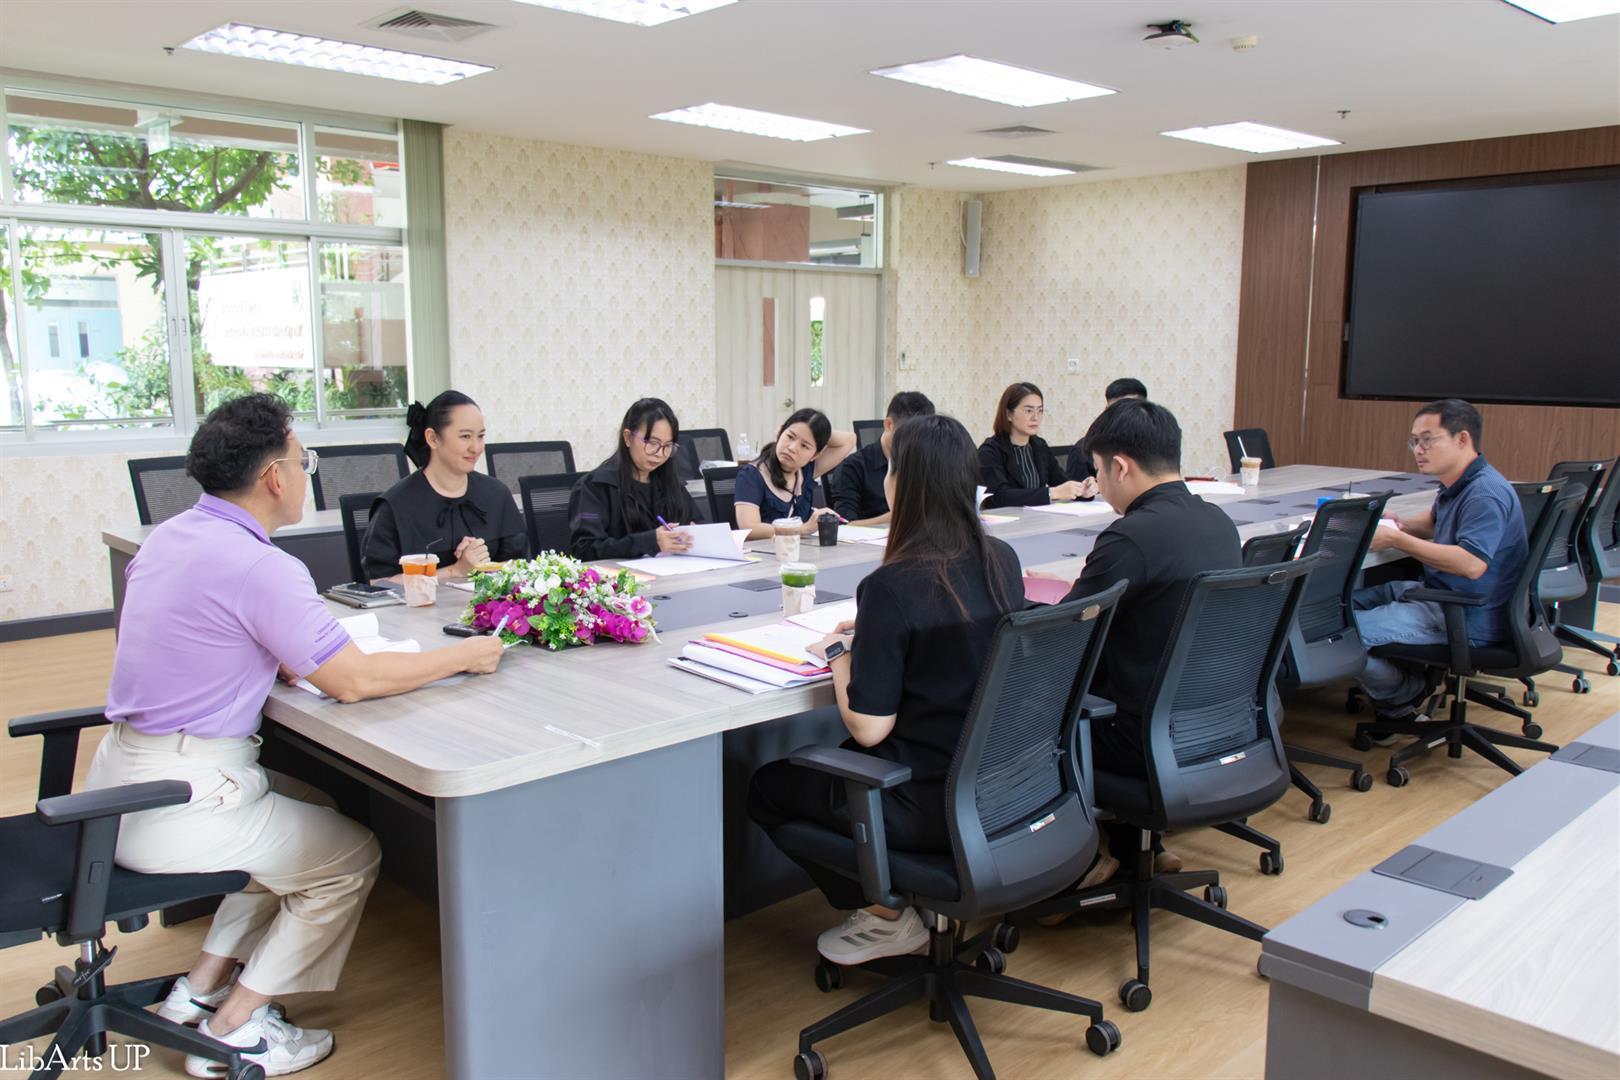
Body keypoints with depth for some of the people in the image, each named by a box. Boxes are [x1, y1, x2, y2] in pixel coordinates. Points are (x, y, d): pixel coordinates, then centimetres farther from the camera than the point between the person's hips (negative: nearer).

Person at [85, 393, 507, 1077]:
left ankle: (202, 986, 25)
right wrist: (464, 656, -8)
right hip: (175, 798, -9)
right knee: (351, 855, 6)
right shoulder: (260, 568, -23)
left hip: (126, 771, 9)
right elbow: (354, 681, -19)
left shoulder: (171, 535, 6)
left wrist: (292, 659, 7)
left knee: (311, 811, 24)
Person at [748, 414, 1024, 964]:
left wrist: (839, 654, -5)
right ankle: (925, 893, 25)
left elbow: (869, 728, -21)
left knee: (768, 786, 15)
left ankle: (886, 916, 17)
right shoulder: (1002, 562, -2)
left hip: (927, 805, -8)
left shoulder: (893, 586, -24)